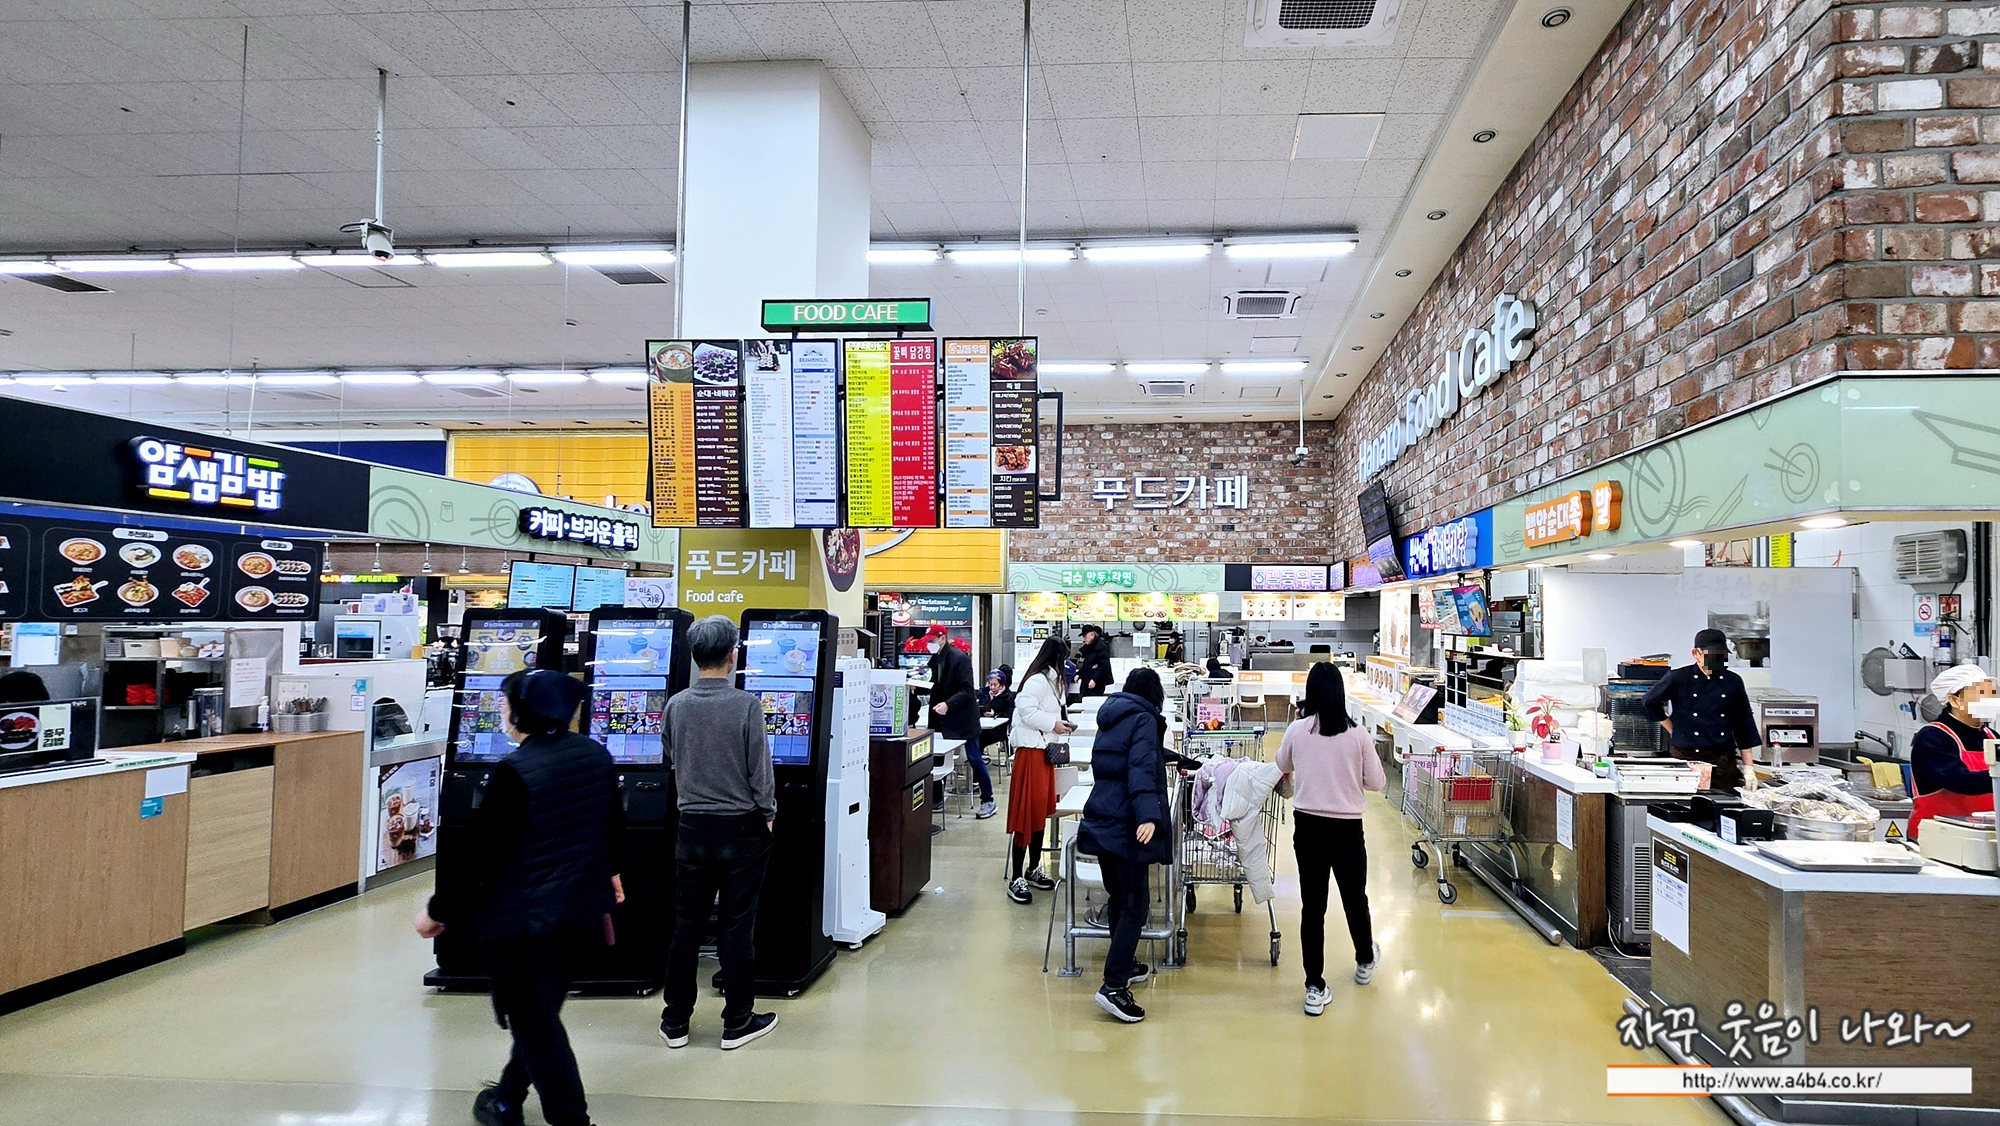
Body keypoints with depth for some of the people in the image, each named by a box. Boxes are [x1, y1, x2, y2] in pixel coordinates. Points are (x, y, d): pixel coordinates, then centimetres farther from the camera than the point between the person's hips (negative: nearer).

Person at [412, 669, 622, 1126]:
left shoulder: (514, 772, -22)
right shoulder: (596, 755, -1)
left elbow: (480, 854, -20)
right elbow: (614, 825, 13)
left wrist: (437, 911, -7)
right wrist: (610, 872, 31)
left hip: (521, 918, -7)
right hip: (580, 913, 8)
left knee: (534, 1021, 5)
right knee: (539, 1012, 23)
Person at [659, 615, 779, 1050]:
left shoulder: (675, 706, -2)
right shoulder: (747, 705, -15)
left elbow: (672, 763, 11)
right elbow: (760, 770, -11)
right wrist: (767, 814, 4)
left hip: (693, 829, 4)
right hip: (741, 829, -3)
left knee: (686, 925, 11)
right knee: (737, 926, 5)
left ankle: (675, 1022, 20)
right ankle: (738, 1022, 14)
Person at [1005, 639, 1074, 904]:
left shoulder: (1051, 681, 18)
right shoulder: (1037, 680, -15)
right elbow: (1027, 711, -23)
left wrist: (1062, 723, 12)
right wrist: (1053, 724, -17)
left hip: (1044, 751, 11)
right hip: (1031, 752, -11)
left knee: (1041, 813, 16)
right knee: (1027, 815, -9)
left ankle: (1033, 871, 27)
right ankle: (1016, 880, -6)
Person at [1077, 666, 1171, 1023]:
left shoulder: (1110, 719, 18)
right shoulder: (1143, 719, -7)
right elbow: (1142, 769, -23)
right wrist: (1148, 815, -34)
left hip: (1100, 822, 9)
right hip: (1126, 826, -8)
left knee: (1118, 898, 21)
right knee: (1135, 905, -7)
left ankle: (1123, 966, 34)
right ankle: (1113, 986, -14)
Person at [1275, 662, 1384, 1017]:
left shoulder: (1297, 730, -8)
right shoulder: (1357, 734, -10)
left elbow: (1283, 765, 12)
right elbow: (1377, 783, -3)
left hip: (1308, 826, 0)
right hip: (1347, 828, 0)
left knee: (1312, 905, 6)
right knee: (1355, 898, 21)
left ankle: (1315, 989, 9)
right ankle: (1365, 961, 45)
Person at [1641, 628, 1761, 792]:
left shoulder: (1733, 682, 8)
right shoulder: (1677, 679, -2)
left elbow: (1743, 727, 12)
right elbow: (1650, 702, 13)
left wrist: (1748, 768, 9)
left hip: (1724, 766, 3)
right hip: (1686, 759, -2)